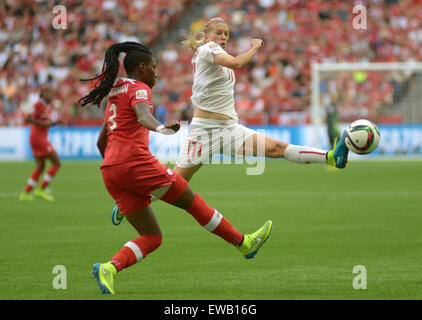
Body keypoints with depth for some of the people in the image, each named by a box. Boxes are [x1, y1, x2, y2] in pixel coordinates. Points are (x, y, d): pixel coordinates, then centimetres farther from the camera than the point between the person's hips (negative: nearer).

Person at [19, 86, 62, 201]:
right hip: (38, 138, -9)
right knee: (56, 163, -7)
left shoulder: (48, 107, 14)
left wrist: (56, 122, 6)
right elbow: (27, 119, -18)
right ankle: (42, 189, -4)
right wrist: (43, 123, -20)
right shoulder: (38, 105, -13)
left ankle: (26, 193, 12)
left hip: (42, 138, 9)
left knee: (40, 167, 10)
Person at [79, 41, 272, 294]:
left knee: (152, 238, 6)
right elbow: (142, 115, -24)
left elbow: (101, 143, 31)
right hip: (136, 162, -8)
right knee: (193, 201, 8)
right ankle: (243, 243, 18)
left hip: (110, 170, 8)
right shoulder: (139, 89, 0)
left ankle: (109, 268, -17)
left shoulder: (114, 95, 26)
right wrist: (160, 128, -44)